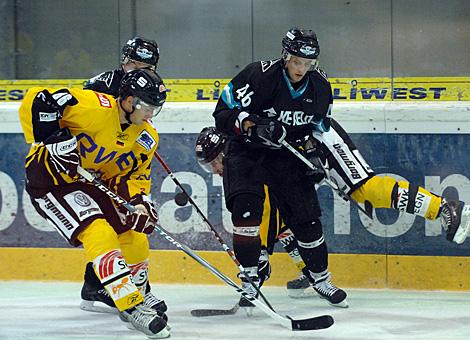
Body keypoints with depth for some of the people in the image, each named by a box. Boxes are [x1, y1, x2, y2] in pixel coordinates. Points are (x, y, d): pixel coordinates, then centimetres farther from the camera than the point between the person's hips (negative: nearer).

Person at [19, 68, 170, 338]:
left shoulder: (146, 139, -1)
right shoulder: (94, 107, -26)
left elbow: (137, 175, 7)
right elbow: (36, 102, -28)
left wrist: (140, 200, -13)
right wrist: (52, 138, -32)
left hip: (94, 185, 8)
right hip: (51, 176, -8)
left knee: (135, 241, 5)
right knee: (100, 233, -26)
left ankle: (138, 296, 32)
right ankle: (133, 308, -25)